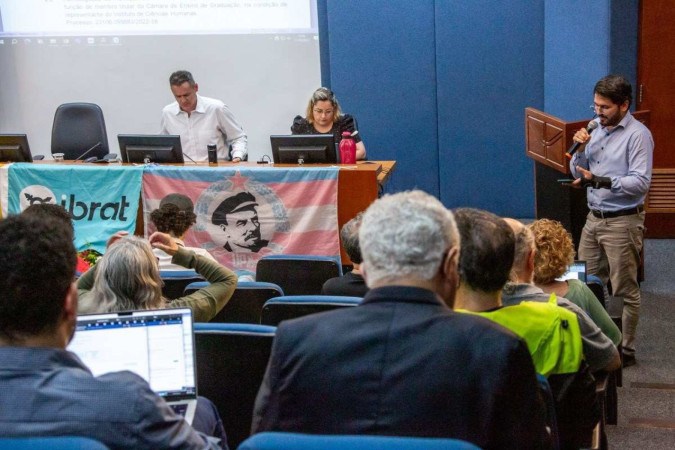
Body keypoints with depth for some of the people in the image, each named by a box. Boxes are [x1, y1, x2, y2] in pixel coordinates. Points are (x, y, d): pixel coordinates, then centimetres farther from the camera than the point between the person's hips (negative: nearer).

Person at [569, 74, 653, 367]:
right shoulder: (597, 129, 9)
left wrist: (599, 181, -30)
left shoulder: (637, 135, -13)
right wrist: (579, 149, -5)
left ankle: (626, 350, 14)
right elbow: (578, 173, 14)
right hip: (594, 218, 7)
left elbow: (641, 182, -21)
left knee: (625, 291, 3)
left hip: (622, 222, -7)